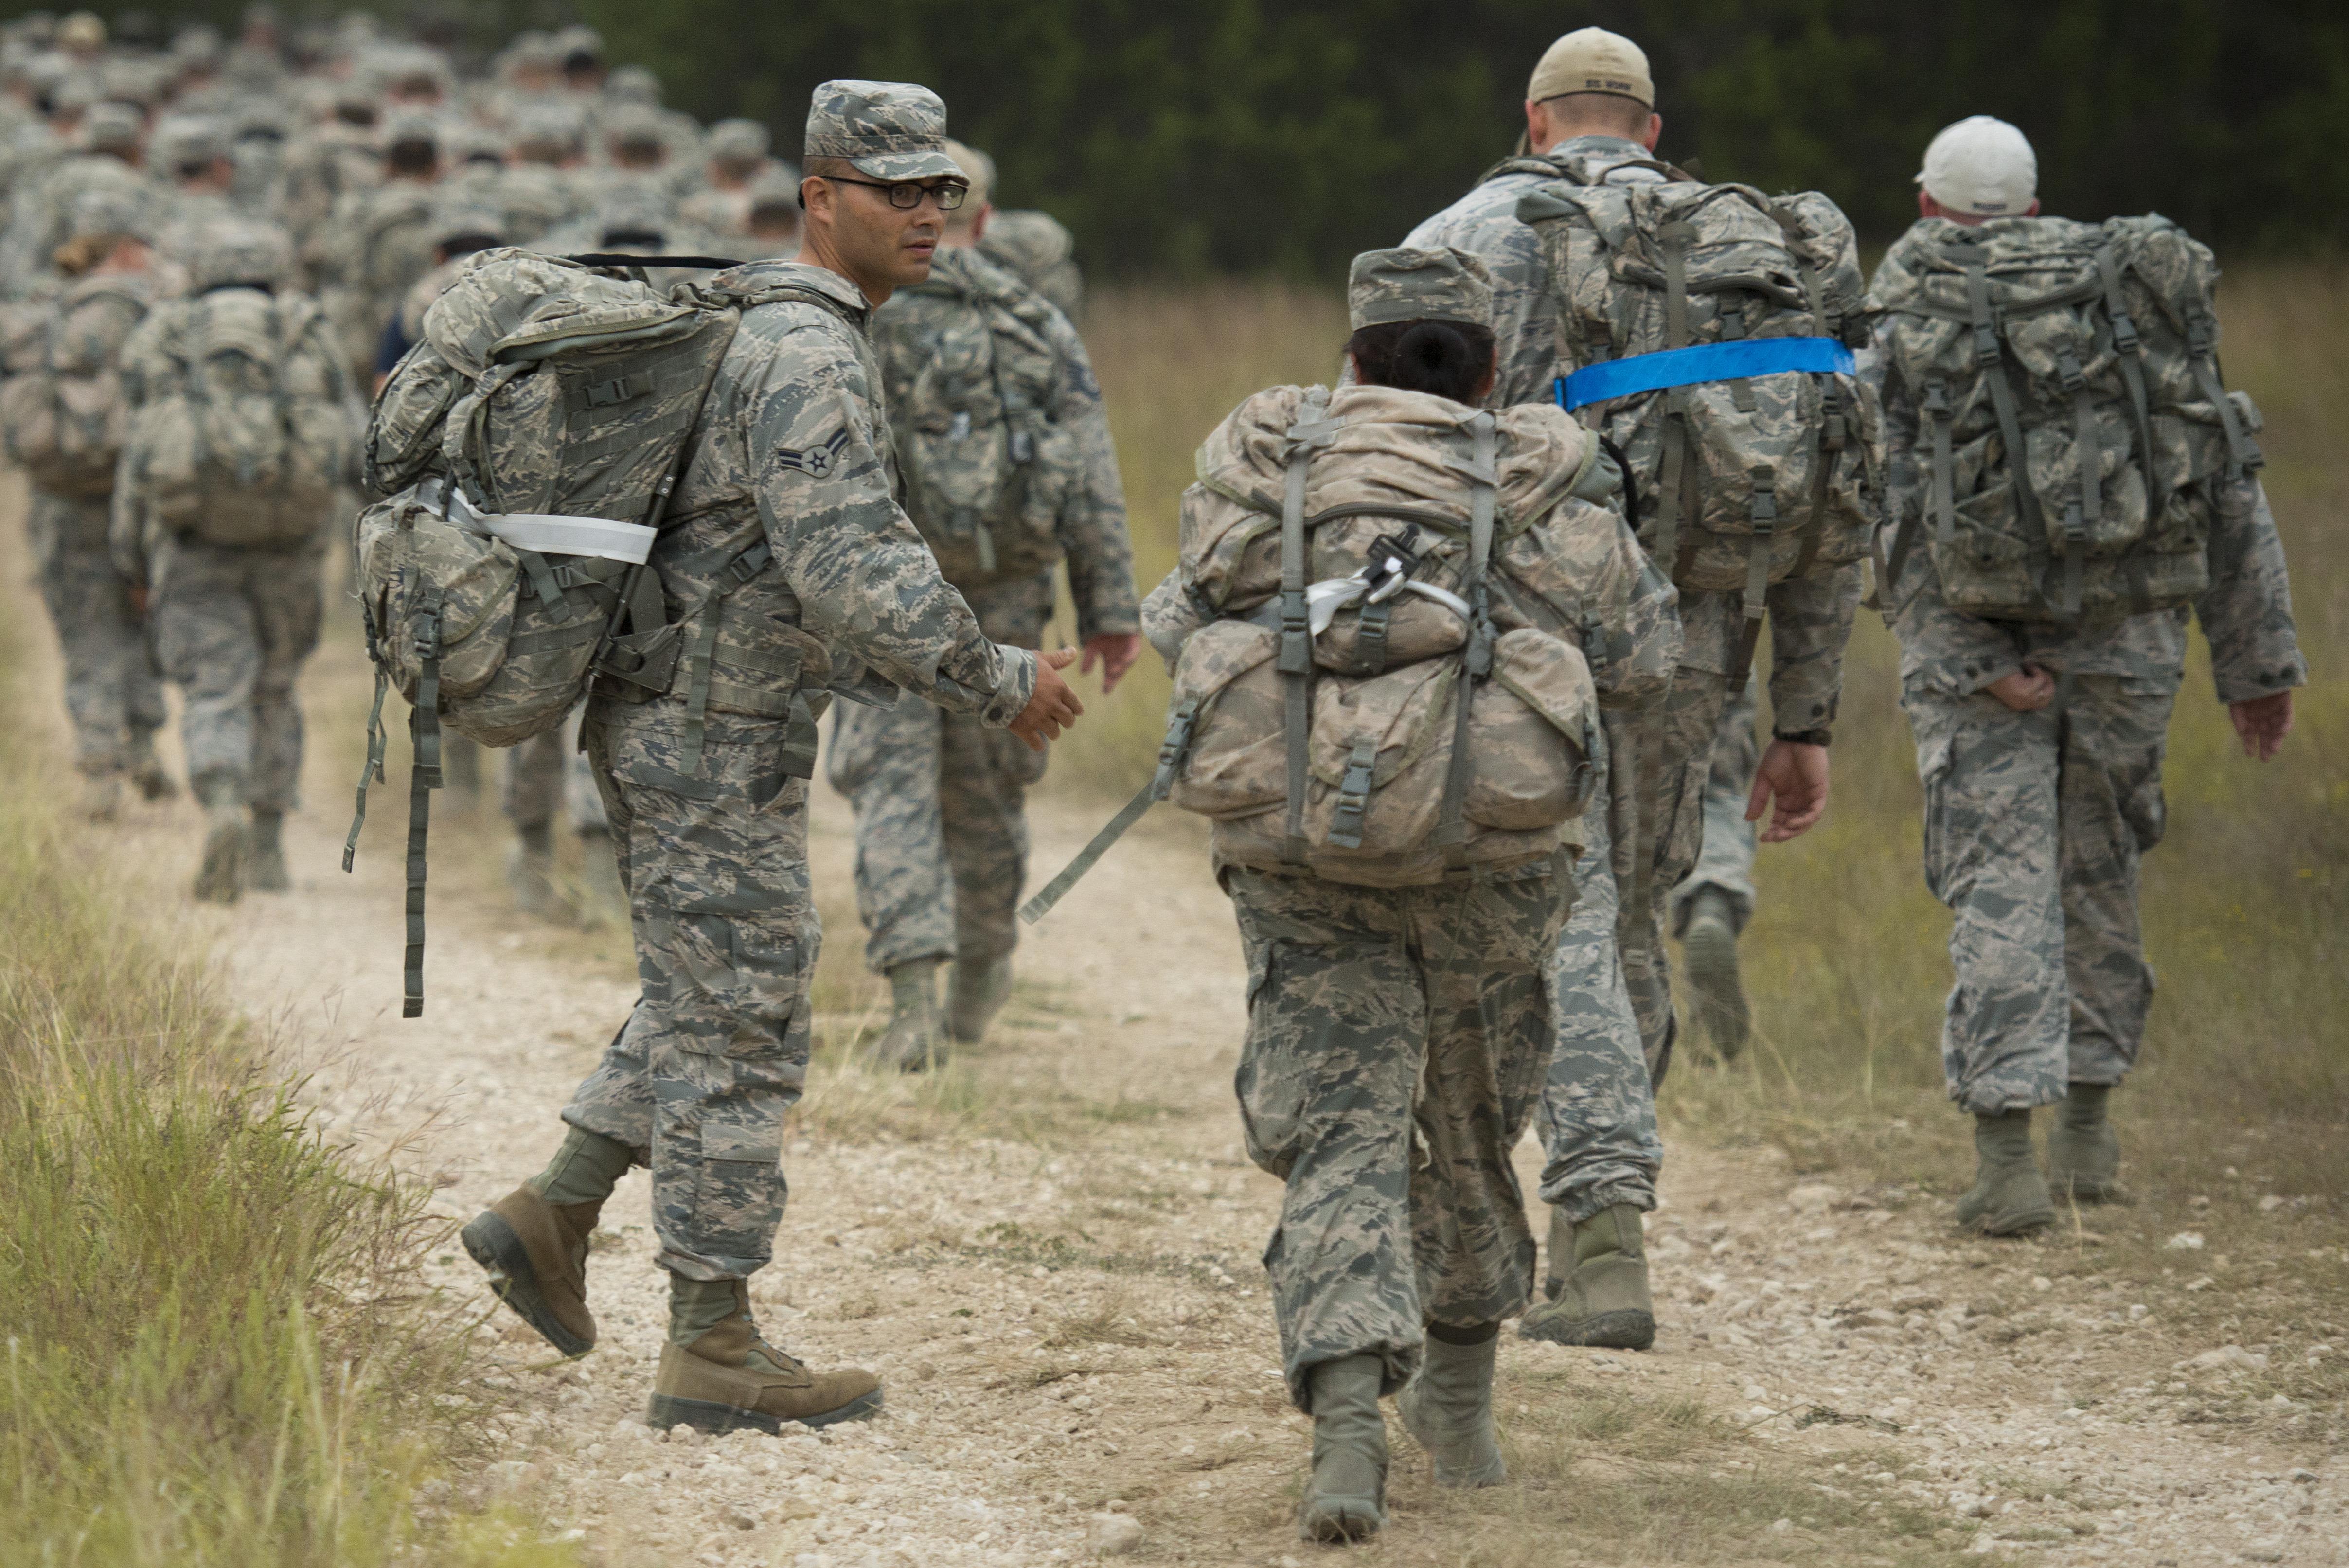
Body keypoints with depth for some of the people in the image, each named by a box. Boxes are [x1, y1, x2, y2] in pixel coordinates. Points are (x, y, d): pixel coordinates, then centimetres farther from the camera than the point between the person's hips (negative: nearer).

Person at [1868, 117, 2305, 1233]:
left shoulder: (1898, 313, 5)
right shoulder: (2131, 291, 12)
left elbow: (1889, 507, -7)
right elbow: (2226, 483, 8)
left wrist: (1969, 665, -11)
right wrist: (2258, 659, 10)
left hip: (1968, 626, -2)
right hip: (2130, 627, 2)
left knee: (1999, 883, -3)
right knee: (2098, 866, 19)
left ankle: (2006, 1155, -15)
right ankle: (2087, 1131, 25)